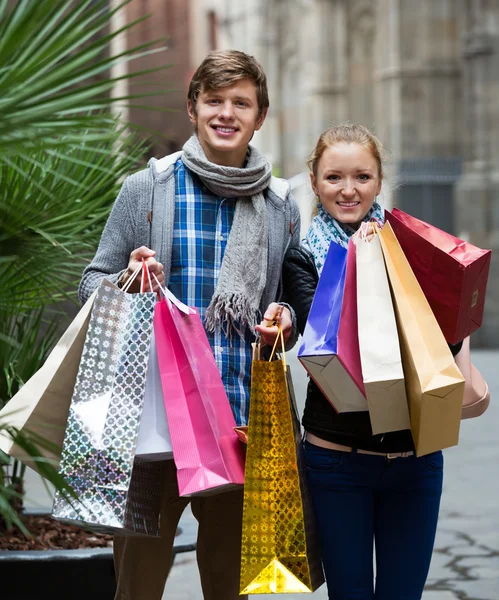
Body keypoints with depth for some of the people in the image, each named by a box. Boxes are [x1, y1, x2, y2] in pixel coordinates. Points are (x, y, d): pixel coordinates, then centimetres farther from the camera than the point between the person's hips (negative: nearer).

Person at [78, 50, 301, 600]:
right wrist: (129, 282, -16)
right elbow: (91, 286, 6)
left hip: (245, 421, 3)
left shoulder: (282, 207, 11)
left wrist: (284, 322, -1)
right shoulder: (146, 188, 3)